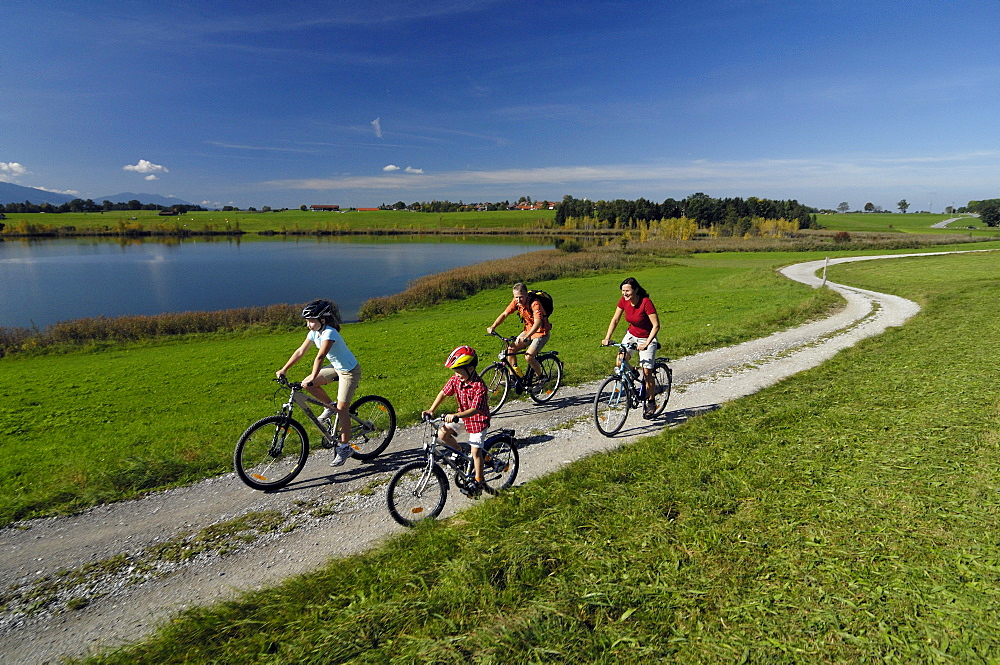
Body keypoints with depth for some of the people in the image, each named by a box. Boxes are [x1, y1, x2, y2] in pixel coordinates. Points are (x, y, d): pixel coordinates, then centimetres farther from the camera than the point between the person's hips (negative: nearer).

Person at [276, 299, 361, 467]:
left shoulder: (329, 333, -27)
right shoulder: (314, 332, -2)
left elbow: (320, 357, -38)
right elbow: (300, 351, 3)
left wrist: (313, 378, -47)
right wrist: (283, 370, 0)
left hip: (350, 371, -8)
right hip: (336, 367, 8)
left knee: (342, 410, -6)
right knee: (307, 384, -6)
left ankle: (344, 448, 6)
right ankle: (330, 406, 15)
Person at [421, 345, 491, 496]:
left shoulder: (479, 386, -29)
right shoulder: (456, 379, -9)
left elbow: (475, 409, -35)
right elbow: (444, 393, -2)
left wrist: (455, 415, -49)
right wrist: (431, 410, -14)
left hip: (478, 419, -7)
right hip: (462, 415, 7)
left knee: (476, 451, -4)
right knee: (442, 433, -8)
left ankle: (478, 483, 14)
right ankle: (460, 453, 17)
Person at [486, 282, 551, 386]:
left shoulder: (534, 303, -28)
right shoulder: (516, 302, -8)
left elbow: (538, 322, -40)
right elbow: (504, 314, -3)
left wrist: (526, 336, -54)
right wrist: (492, 327, -17)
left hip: (541, 332, -7)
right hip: (528, 330, 7)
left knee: (528, 356, -22)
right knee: (511, 349, -6)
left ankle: (541, 378, 3)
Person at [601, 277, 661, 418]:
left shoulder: (646, 302, -26)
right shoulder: (623, 301, -10)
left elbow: (656, 325, -25)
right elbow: (615, 320, -1)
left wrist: (646, 344, -32)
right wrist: (607, 338, -13)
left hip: (647, 338, -5)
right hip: (631, 335, 5)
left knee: (647, 372, -7)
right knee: (620, 362, -15)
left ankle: (651, 403, 13)